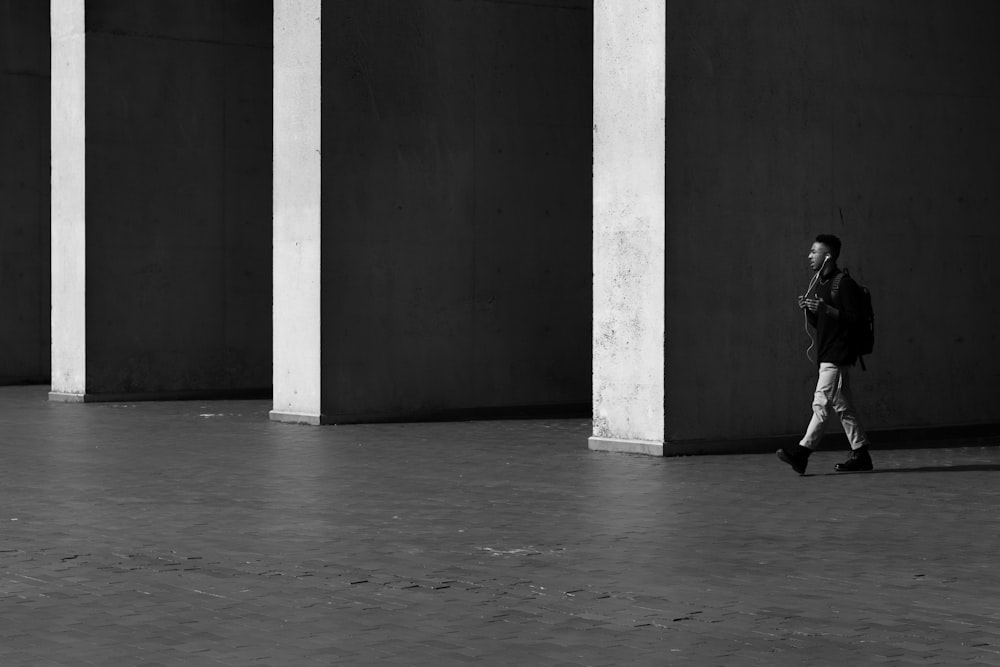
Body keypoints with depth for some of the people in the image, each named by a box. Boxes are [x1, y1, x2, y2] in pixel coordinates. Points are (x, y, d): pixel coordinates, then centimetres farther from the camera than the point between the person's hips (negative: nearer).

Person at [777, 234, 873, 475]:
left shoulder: (844, 283, -10)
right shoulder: (819, 284, 17)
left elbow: (854, 319, -16)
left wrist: (826, 309, -25)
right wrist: (808, 309, 2)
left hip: (837, 355, -10)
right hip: (827, 354, 10)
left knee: (821, 404, -11)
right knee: (843, 406, 10)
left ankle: (802, 452, -15)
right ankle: (860, 455, 13)